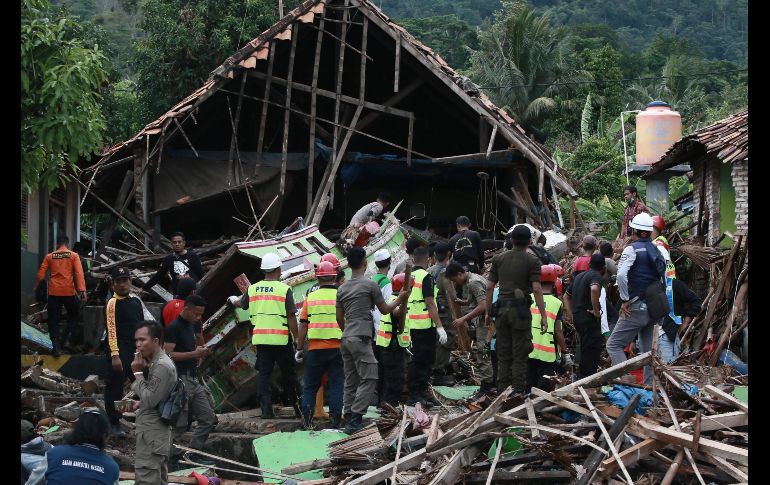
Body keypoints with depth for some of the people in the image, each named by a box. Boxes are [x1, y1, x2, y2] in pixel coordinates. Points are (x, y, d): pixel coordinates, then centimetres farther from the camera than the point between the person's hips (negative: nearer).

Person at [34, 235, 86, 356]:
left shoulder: (49, 256, 5)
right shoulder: (73, 255, 0)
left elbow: (40, 274, 3)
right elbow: (79, 274, -10)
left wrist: (36, 287, 18)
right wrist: (82, 291, -14)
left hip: (54, 291, 1)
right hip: (69, 291, -1)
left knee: (53, 320, 7)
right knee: (73, 316, 18)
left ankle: (56, 346, 1)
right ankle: (65, 340, 6)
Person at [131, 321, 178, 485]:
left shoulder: (162, 366, -18)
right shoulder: (156, 362, 13)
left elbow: (150, 400, -20)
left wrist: (138, 373, -13)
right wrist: (141, 403, 8)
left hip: (152, 433, -10)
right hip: (155, 431, 10)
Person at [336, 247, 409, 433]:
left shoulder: (342, 288, 13)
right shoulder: (370, 285, -5)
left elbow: (339, 318, 16)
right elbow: (384, 310, 4)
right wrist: (400, 299, 20)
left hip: (346, 339, 7)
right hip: (361, 339, -7)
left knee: (350, 381, 10)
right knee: (368, 379, -7)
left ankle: (349, 418, 9)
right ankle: (355, 419, -16)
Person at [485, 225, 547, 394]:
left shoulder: (499, 258, 8)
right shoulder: (532, 261, -3)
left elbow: (489, 287, 6)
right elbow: (536, 289, -11)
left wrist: (488, 312, 12)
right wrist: (543, 317, -9)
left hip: (502, 309, 3)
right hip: (520, 310, -3)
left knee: (503, 354, 10)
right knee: (519, 355, 1)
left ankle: (502, 392, 11)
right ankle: (518, 392, 0)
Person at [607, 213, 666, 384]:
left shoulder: (632, 248, -10)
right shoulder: (656, 251, 12)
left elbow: (621, 275, -24)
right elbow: (663, 278, 17)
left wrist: (625, 300, -15)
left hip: (636, 308, -7)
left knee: (614, 345, -5)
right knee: (648, 350, 14)